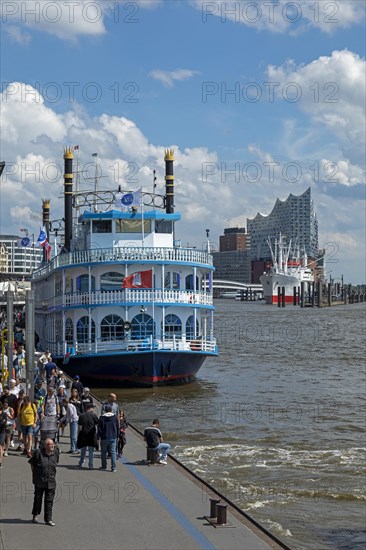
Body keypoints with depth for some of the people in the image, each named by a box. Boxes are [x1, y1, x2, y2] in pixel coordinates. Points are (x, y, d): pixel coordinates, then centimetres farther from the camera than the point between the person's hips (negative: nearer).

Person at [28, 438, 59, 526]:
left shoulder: (55, 453, -3)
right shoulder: (38, 453, -15)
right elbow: (32, 463, -1)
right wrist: (35, 474, 2)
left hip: (51, 481, 2)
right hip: (39, 480, -2)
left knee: (49, 500, 2)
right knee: (38, 498, 11)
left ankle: (48, 519, 10)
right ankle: (35, 515, 33)